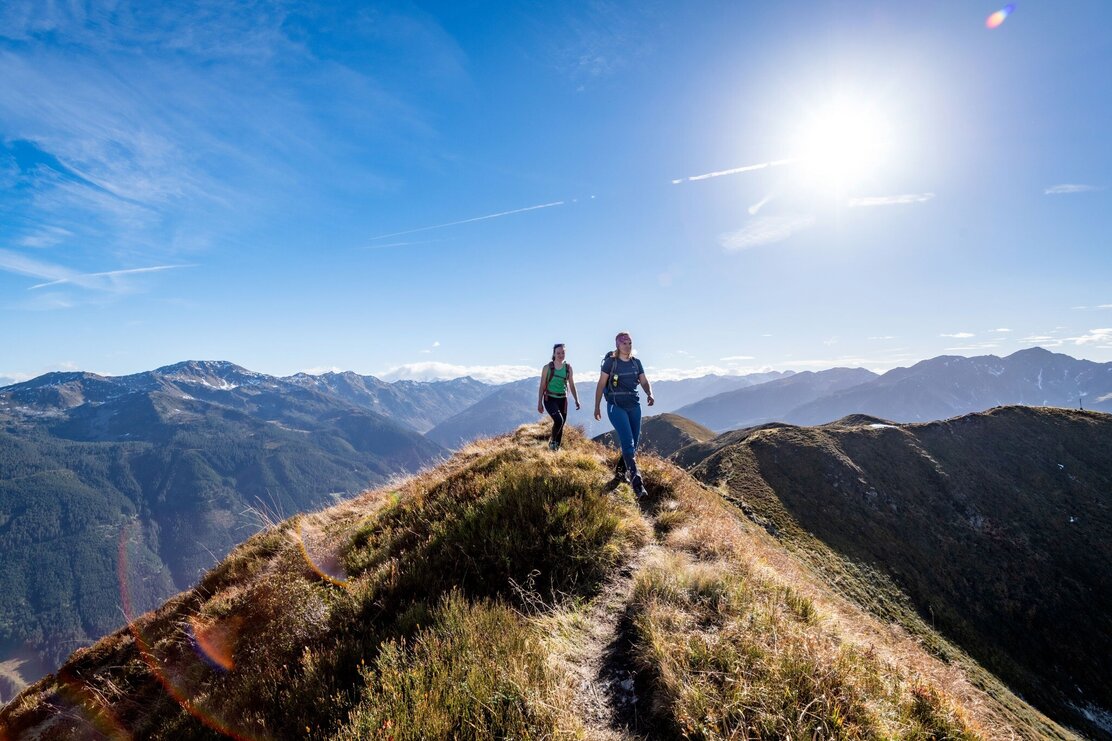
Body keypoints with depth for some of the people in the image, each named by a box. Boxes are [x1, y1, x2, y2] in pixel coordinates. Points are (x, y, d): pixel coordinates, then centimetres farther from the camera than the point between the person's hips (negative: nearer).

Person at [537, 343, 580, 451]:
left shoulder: (568, 367, 4)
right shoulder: (547, 368, -4)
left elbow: (572, 386, 10)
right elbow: (542, 386, 0)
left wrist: (576, 400, 1)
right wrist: (539, 403, -2)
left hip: (562, 399, 4)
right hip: (550, 399, -4)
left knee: (561, 425, 7)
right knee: (559, 420, -23)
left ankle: (557, 448, 23)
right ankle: (552, 441, 1)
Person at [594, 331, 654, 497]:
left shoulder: (636, 362, 9)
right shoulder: (610, 362, -5)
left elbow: (644, 382, 8)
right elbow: (601, 385, -3)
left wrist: (650, 395, -14)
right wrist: (597, 407, -4)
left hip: (634, 406, 6)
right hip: (616, 406, -6)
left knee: (634, 443, 9)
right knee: (628, 442, -15)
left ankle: (622, 470, 31)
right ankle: (636, 480, -16)